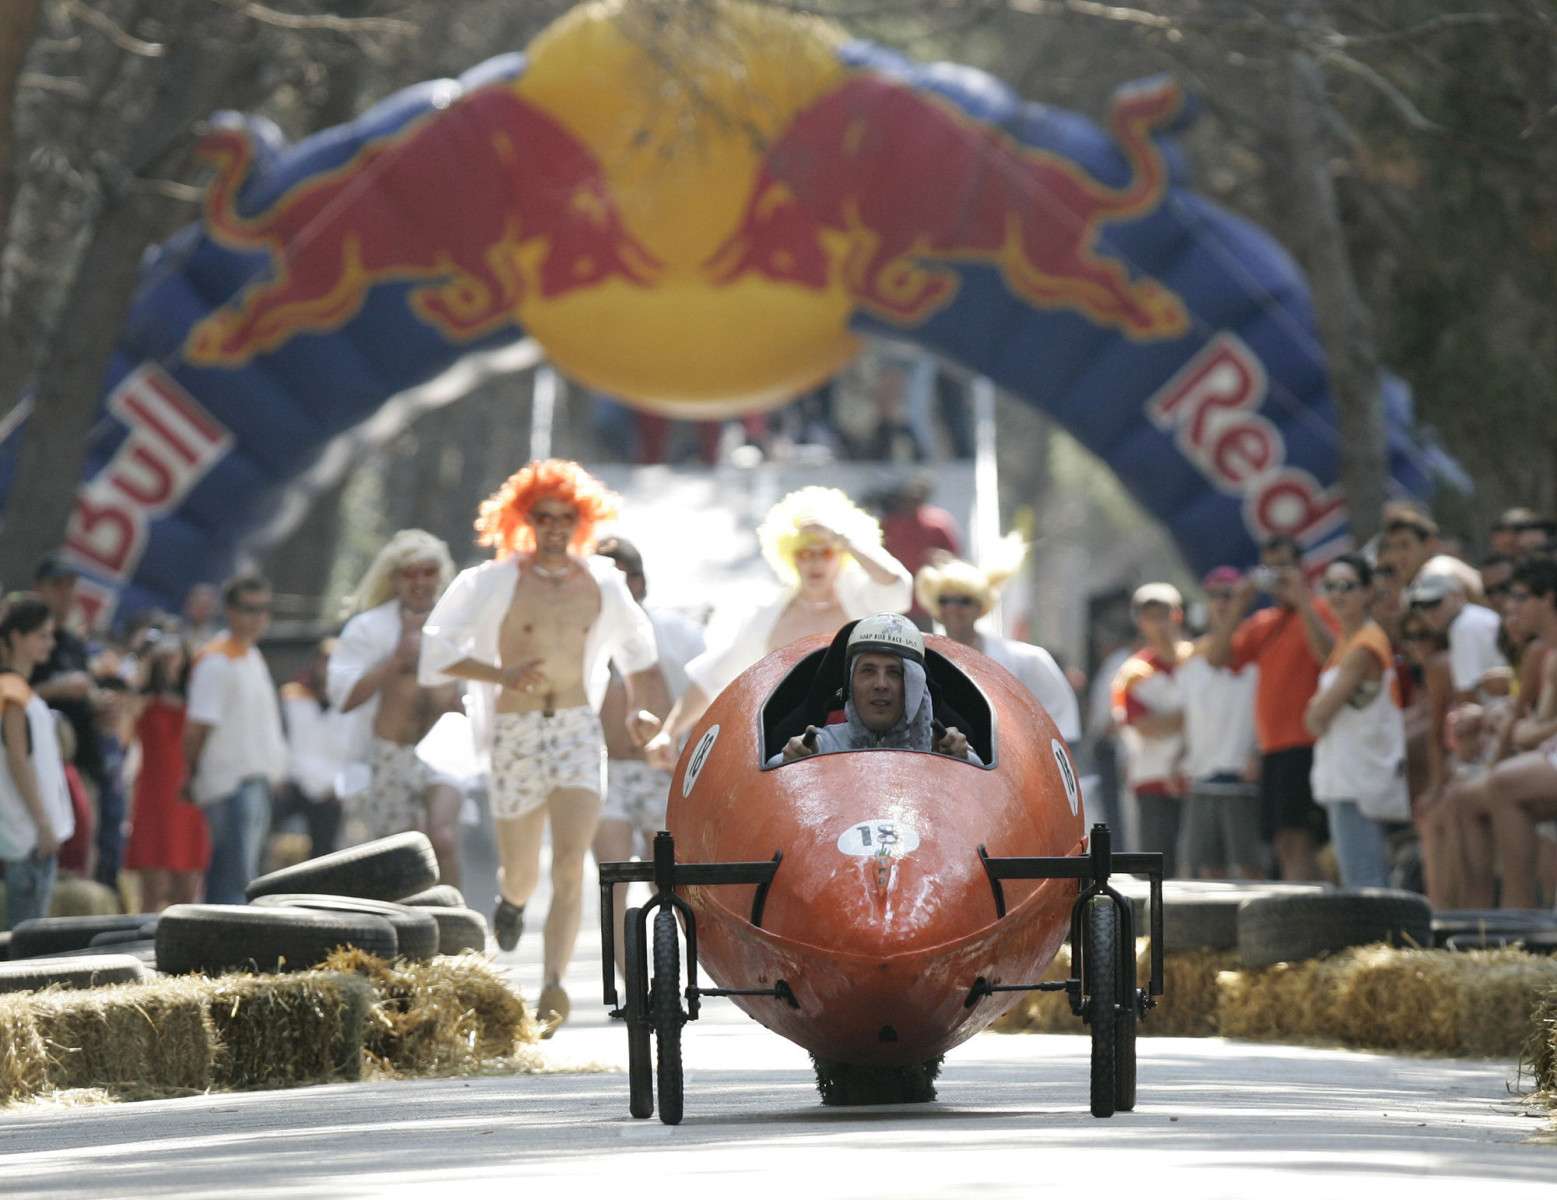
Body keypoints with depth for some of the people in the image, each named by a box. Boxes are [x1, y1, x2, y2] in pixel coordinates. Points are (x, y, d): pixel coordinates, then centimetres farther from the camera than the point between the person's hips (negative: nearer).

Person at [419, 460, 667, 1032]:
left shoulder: (601, 583, 7)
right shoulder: (494, 582, -4)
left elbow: (635, 643, 24)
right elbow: (438, 646, -4)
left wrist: (639, 708, 12)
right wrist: (499, 674, -17)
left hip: (579, 729, 1)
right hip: (515, 732, -1)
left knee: (569, 867, -16)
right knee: (522, 871, 10)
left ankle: (553, 986, -20)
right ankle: (512, 898, 48)